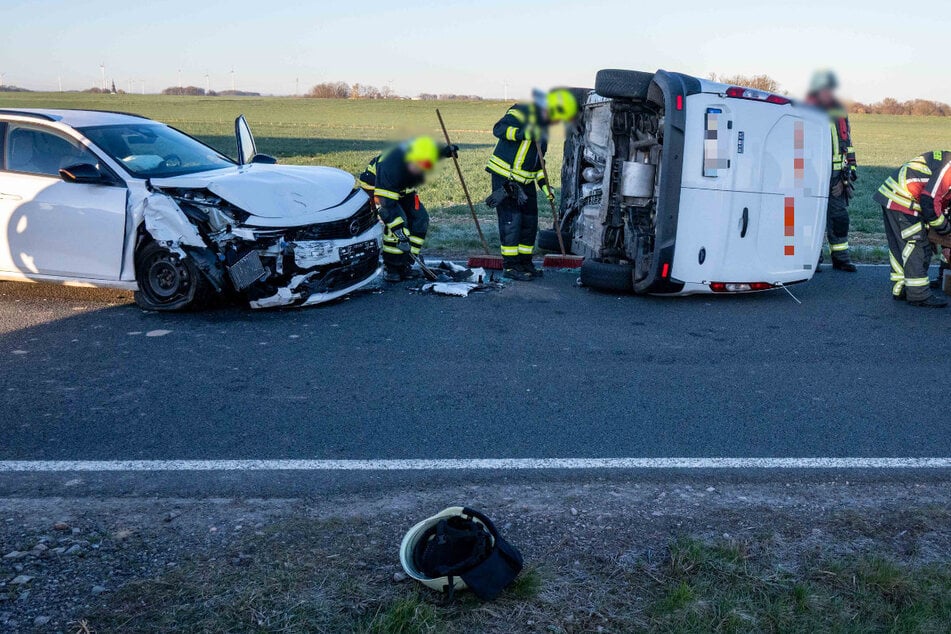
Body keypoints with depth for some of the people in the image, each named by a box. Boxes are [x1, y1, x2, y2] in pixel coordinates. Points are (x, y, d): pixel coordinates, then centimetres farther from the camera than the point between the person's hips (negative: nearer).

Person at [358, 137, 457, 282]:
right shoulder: (391, 167, -43)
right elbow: (387, 204, -40)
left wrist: (447, 150, -12)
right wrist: (400, 234, -43)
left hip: (403, 188, 7)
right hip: (374, 187, -7)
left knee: (420, 218, -8)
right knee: (398, 220, -27)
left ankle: (404, 264, 1)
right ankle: (390, 268, -14)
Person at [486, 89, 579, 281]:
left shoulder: (542, 126, 15)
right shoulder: (522, 112, -11)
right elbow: (499, 129, -24)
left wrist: (544, 185, 14)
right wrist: (523, 133, -37)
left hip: (525, 182, 9)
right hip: (504, 177, -9)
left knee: (529, 222, 9)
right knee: (511, 221, -9)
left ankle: (524, 263, 19)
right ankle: (510, 266, -3)